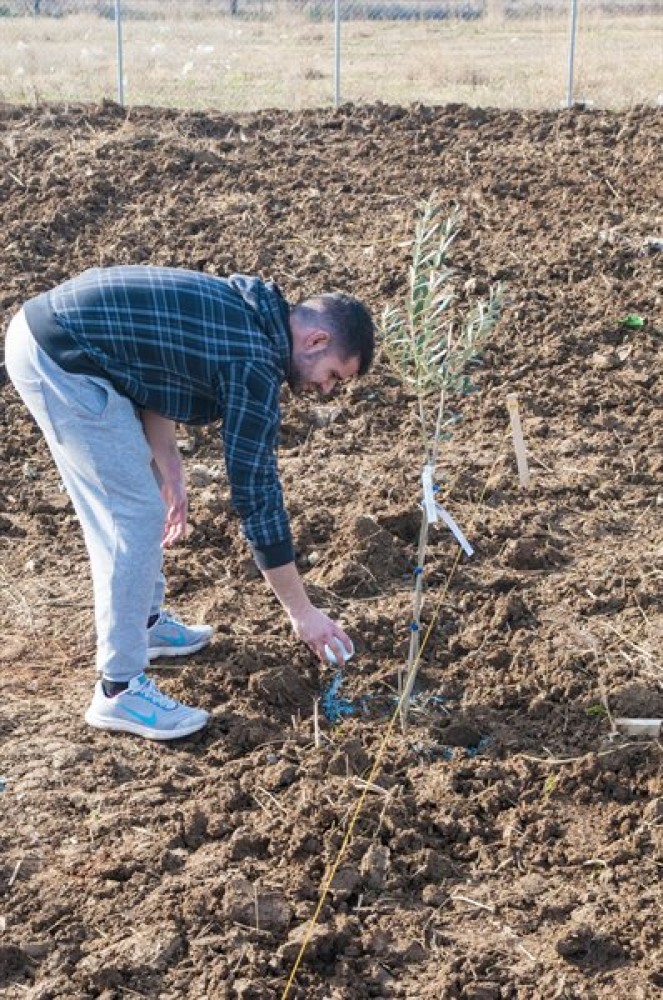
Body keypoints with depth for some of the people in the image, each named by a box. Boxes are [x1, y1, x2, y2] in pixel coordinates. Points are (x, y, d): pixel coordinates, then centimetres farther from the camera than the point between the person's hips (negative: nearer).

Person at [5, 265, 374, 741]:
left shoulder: (242, 311, 11)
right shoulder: (254, 363, -14)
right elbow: (256, 495, -12)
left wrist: (169, 470, 8)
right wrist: (303, 612, -4)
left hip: (43, 325, 10)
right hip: (59, 359, -10)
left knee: (128, 499, 21)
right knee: (136, 515, -5)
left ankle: (146, 622, 37)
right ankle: (120, 691, 2)